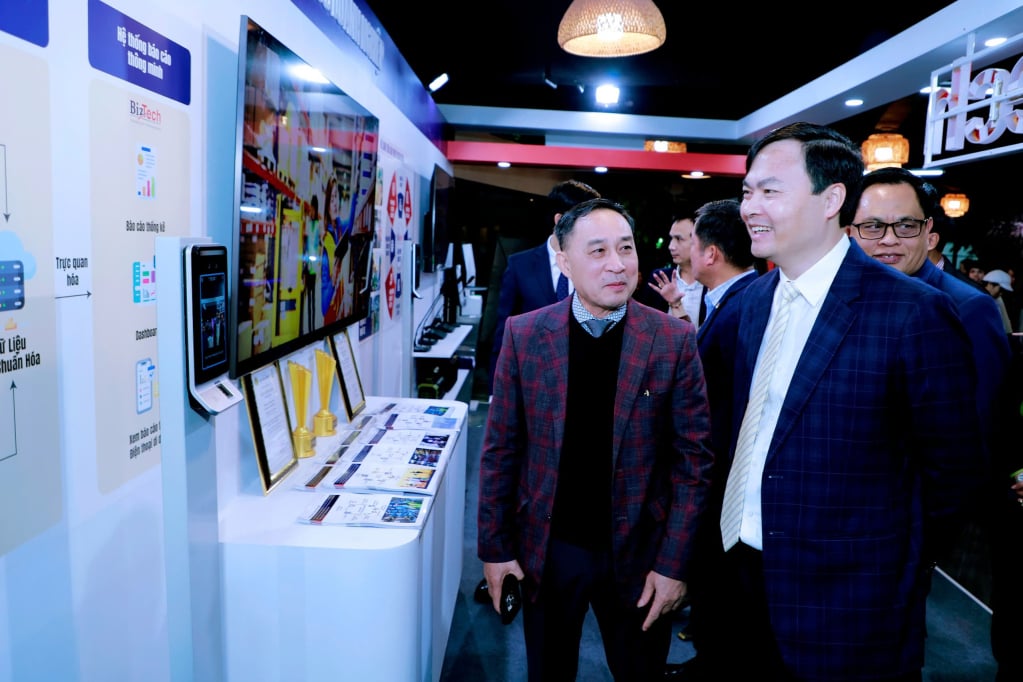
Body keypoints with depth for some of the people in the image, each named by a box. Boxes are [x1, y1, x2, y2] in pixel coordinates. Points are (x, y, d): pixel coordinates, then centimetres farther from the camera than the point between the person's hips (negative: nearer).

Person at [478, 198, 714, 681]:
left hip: (637, 553, 0)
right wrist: (494, 546, 0)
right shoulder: (524, 334, -7)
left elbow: (693, 457, -6)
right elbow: (500, 449, -1)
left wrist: (674, 563, -7)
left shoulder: (674, 340, -9)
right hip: (547, 549, 1)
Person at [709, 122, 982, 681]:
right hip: (740, 572, 6)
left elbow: (951, 470, -9)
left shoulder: (915, 313, -17)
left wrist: (892, 574, -1)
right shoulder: (755, 298, 3)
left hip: (841, 613, -5)